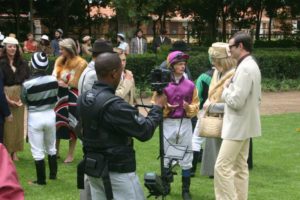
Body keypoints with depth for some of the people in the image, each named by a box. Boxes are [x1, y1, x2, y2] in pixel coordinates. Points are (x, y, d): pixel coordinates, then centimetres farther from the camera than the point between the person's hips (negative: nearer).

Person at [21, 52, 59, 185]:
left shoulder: (27, 84, -20)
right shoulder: (53, 80, -12)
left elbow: (24, 100, -3)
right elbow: (55, 98, 2)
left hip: (35, 117, -4)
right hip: (50, 115, 4)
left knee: (38, 151, 6)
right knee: (51, 147, 22)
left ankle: (41, 180, 11)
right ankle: (53, 174, 32)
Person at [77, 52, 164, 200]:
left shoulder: (84, 99, 1)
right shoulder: (113, 105, -25)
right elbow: (145, 131, -18)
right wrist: (157, 108, -1)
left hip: (93, 167, 8)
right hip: (117, 171, -8)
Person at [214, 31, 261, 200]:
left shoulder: (245, 68, -21)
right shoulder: (251, 65, 12)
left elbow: (236, 101, -25)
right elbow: (255, 97, 20)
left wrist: (226, 89, -8)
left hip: (238, 126, -11)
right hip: (243, 125, 11)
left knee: (222, 167, -10)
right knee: (240, 167, 13)